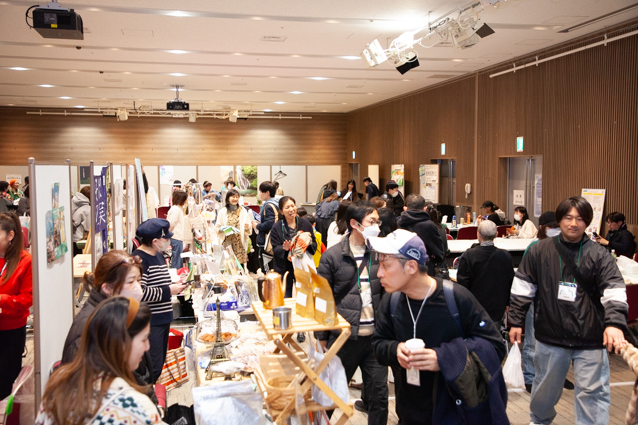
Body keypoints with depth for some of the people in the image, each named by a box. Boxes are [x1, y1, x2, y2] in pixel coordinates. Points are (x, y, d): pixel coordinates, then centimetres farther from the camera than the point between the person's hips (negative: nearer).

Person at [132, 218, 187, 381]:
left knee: (159, 363, 18)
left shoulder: (159, 255, 15)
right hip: (149, 323, -10)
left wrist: (174, 285, 7)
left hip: (162, 319, 10)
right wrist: (168, 291, -19)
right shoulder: (139, 259, -17)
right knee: (153, 367, -6)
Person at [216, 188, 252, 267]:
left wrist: (247, 228, -16)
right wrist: (222, 229, -12)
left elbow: (249, 230, 6)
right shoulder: (223, 211, 6)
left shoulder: (243, 211, 7)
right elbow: (217, 228, 8)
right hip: (227, 242, 0)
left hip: (240, 243, 0)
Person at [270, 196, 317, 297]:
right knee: (286, 299, 5)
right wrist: (284, 249, -27)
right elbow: (275, 249, -6)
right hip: (284, 269, -2)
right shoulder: (277, 227, -3)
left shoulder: (305, 223, 2)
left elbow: (314, 243, 5)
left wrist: (308, 243, -18)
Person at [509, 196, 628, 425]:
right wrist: (516, 321, 4)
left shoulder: (599, 255, -4)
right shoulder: (540, 251, 0)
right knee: (546, 386, 20)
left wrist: (615, 323, -27)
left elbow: (615, 292, -12)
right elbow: (522, 288, 5)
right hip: (550, 336, 2)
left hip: (590, 340, -2)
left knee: (592, 392, 2)